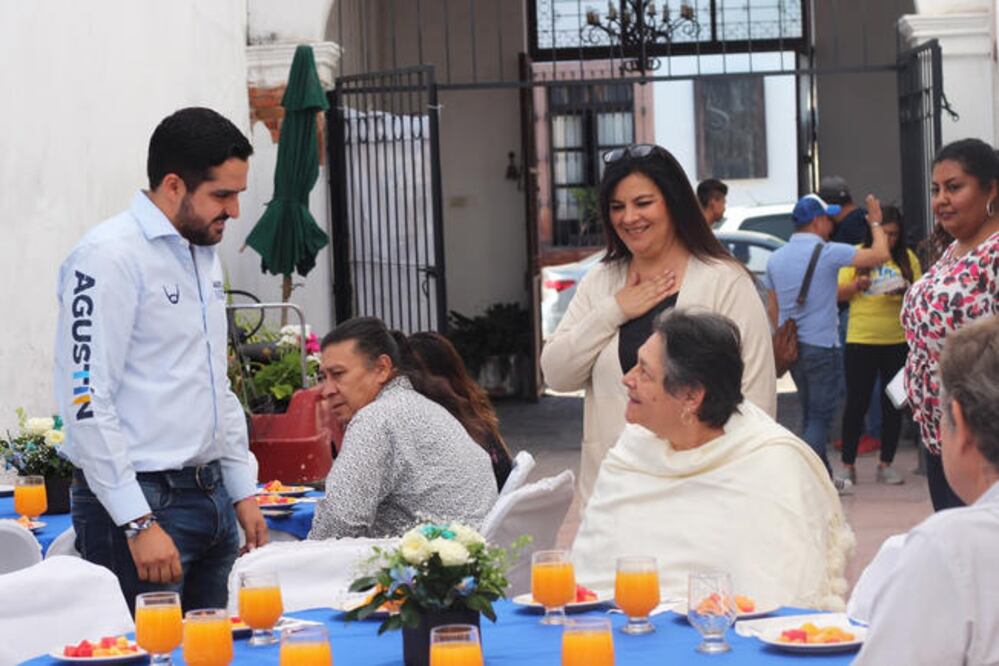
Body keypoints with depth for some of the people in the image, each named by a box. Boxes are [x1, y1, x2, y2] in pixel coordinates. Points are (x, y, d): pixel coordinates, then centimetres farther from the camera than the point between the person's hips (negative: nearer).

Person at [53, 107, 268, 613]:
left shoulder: (204, 254, 16)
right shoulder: (110, 256, -13)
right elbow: (86, 400, -19)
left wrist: (242, 490, 18)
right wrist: (138, 524, -22)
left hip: (210, 495, 9)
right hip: (142, 501, -9)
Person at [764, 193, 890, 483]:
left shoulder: (775, 259, 7)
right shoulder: (828, 253, -13)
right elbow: (880, 255, -15)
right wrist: (876, 223, 2)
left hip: (790, 347, 7)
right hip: (821, 346, -7)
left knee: (812, 413, 18)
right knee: (820, 418, -2)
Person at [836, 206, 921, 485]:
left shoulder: (907, 258, 5)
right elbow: (838, 294, 2)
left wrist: (906, 291, -14)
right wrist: (857, 285, -17)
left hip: (898, 340, 2)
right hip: (860, 340, -2)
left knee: (893, 404, 7)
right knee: (856, 403, 1)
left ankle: (886, 464, 15)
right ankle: (848, 465, 7)